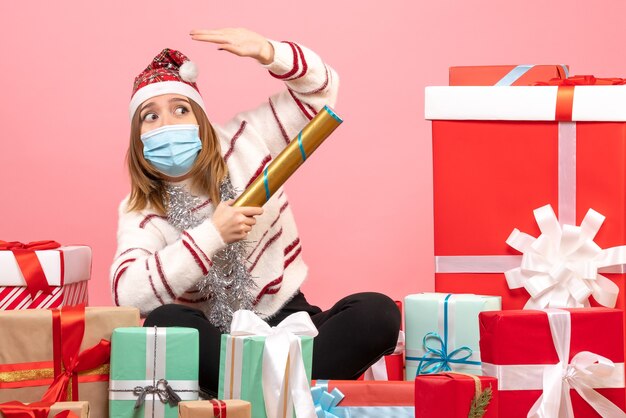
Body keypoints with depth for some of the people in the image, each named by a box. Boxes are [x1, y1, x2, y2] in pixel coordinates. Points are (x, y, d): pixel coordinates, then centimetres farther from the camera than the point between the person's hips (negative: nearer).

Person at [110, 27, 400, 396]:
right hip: (215, 345, -1)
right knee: (164, 322, -36)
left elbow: (319, 87, 5)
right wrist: (213, 234, -24)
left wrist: (266, 52, -17)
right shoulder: (141, 213, -3)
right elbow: (127, 292, -23)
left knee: (378, 313, -27)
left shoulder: (243, 142, 3)